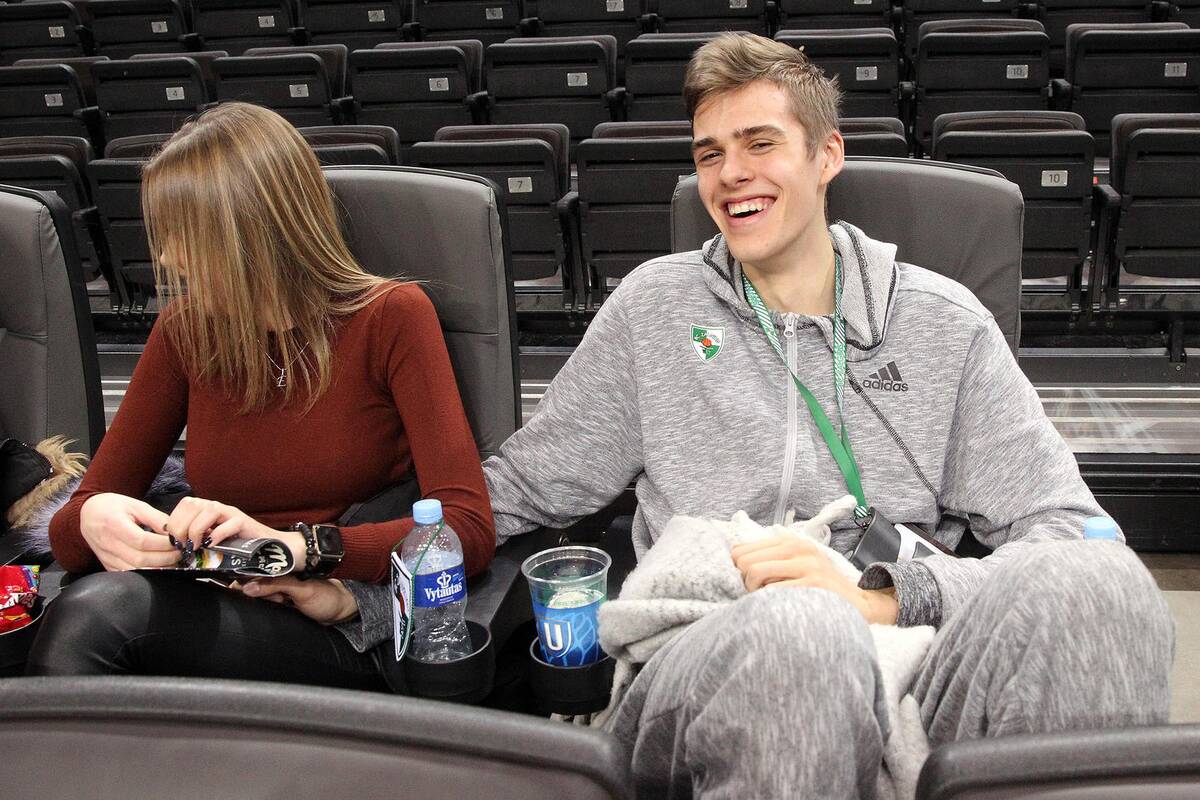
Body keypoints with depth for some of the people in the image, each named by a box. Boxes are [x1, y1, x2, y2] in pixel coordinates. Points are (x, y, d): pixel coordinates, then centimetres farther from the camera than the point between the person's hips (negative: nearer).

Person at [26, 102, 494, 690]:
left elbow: (470, 528, -12)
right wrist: (92, 521, -15)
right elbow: (67, 531, 10)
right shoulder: (185, 330, 11)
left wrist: (295, 545, -24)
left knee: (97, 615, -31)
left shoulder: (390, 317, -1)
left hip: (348, 639, -3)